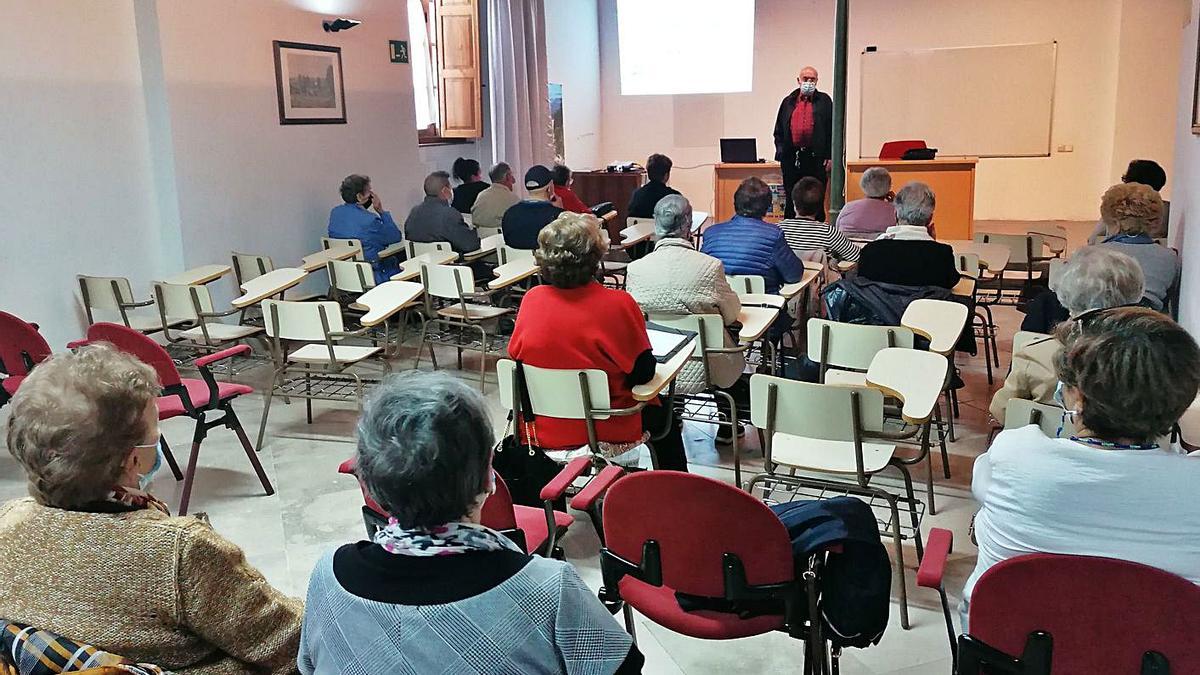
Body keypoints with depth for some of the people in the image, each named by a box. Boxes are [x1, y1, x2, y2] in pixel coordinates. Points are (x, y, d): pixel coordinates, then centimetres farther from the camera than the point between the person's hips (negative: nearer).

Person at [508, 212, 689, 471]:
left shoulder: (531, 299, -11)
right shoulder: (619, 304, -21)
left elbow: (514, 355, 4)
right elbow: (644, 373, -13)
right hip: (605, 434, -4)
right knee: (663, 414, 28)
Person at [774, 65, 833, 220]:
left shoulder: (824, 101, 7)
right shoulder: (788, 102, 13)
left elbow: (832, 130, 3)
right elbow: (779, 130, 14)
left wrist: (829, 156, -5)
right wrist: (781, 153, 4)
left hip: (815, 158, -2)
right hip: (791, 158, 2)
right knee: (790, 200, 7)